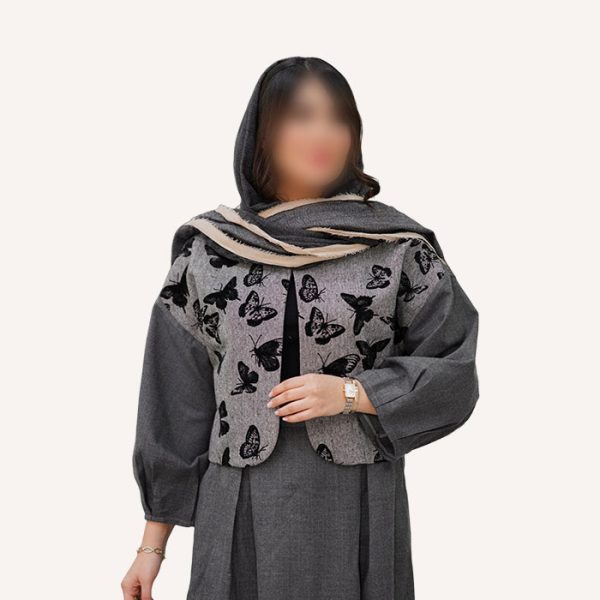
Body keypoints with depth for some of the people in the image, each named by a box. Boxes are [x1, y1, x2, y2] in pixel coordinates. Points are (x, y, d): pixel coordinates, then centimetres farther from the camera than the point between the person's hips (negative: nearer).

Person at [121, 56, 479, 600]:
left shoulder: (399, 244, -1)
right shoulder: (206, 250, 1)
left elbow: (453, 375, 1)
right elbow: (175, 399, 4)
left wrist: (349, 393, -14)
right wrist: (153, 543, 5)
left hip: (359, 514, 0)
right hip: (242, 515, 1)